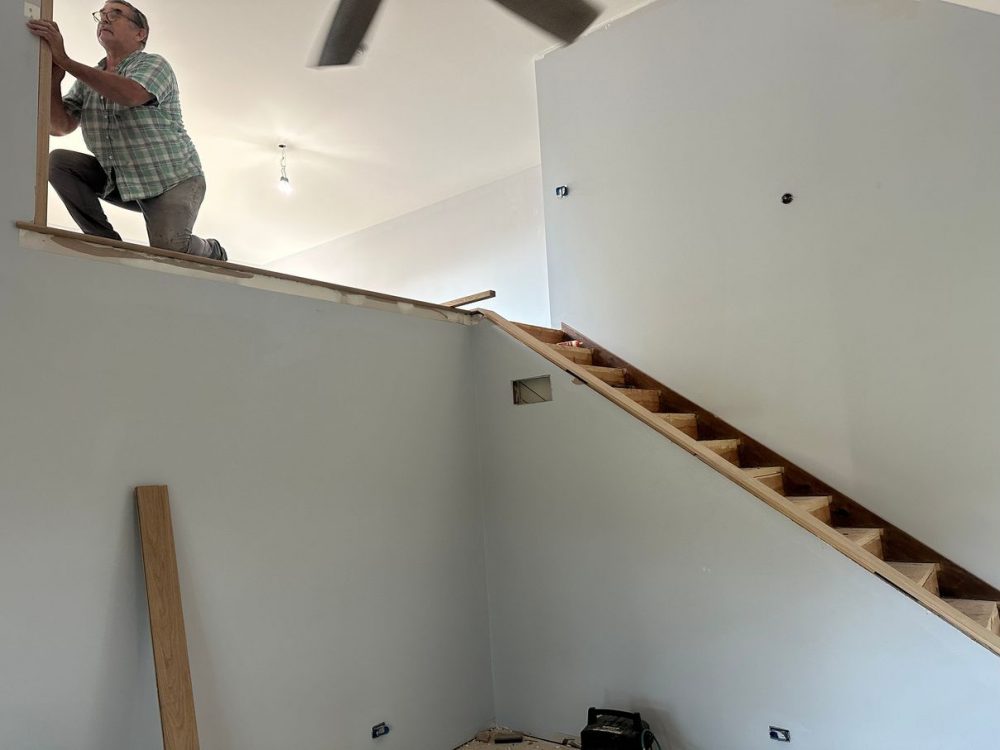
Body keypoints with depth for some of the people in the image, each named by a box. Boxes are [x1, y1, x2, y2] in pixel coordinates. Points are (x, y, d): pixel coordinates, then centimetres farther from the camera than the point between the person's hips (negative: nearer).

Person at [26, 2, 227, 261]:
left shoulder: (154, 65, -6)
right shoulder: (88, 79, 11)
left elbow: (130, 95, -29)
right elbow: (60, 127, 0)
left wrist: (64, 60, -28)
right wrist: (53, 79, -15)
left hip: (172, 180, -6)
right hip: (120, 181, 7)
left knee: (169, 249, -30)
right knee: (58, 161, -8)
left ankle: (212, 252, 6)